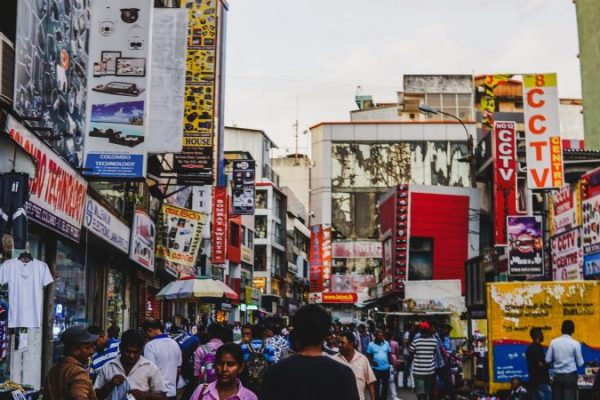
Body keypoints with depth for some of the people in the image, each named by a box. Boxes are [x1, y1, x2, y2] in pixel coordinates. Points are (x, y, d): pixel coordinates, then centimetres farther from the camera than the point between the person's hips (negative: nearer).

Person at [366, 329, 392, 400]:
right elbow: (368, 356, 0)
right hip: (376, 368, -2)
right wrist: (372, 361, -17)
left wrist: (391, 364, 3)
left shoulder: (386, 343, 3)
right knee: (376, 385, 4)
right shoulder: (371, 344, -4)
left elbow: (389, 355, 9)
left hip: (386, 368, 2)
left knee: (385, 385, 10)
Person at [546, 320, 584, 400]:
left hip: (557, 376, 3)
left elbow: (548, 360, 1)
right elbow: (580, 363, -3)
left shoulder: (554, 342, -2)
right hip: (570, 376, -3)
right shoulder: (575, 343, -8)